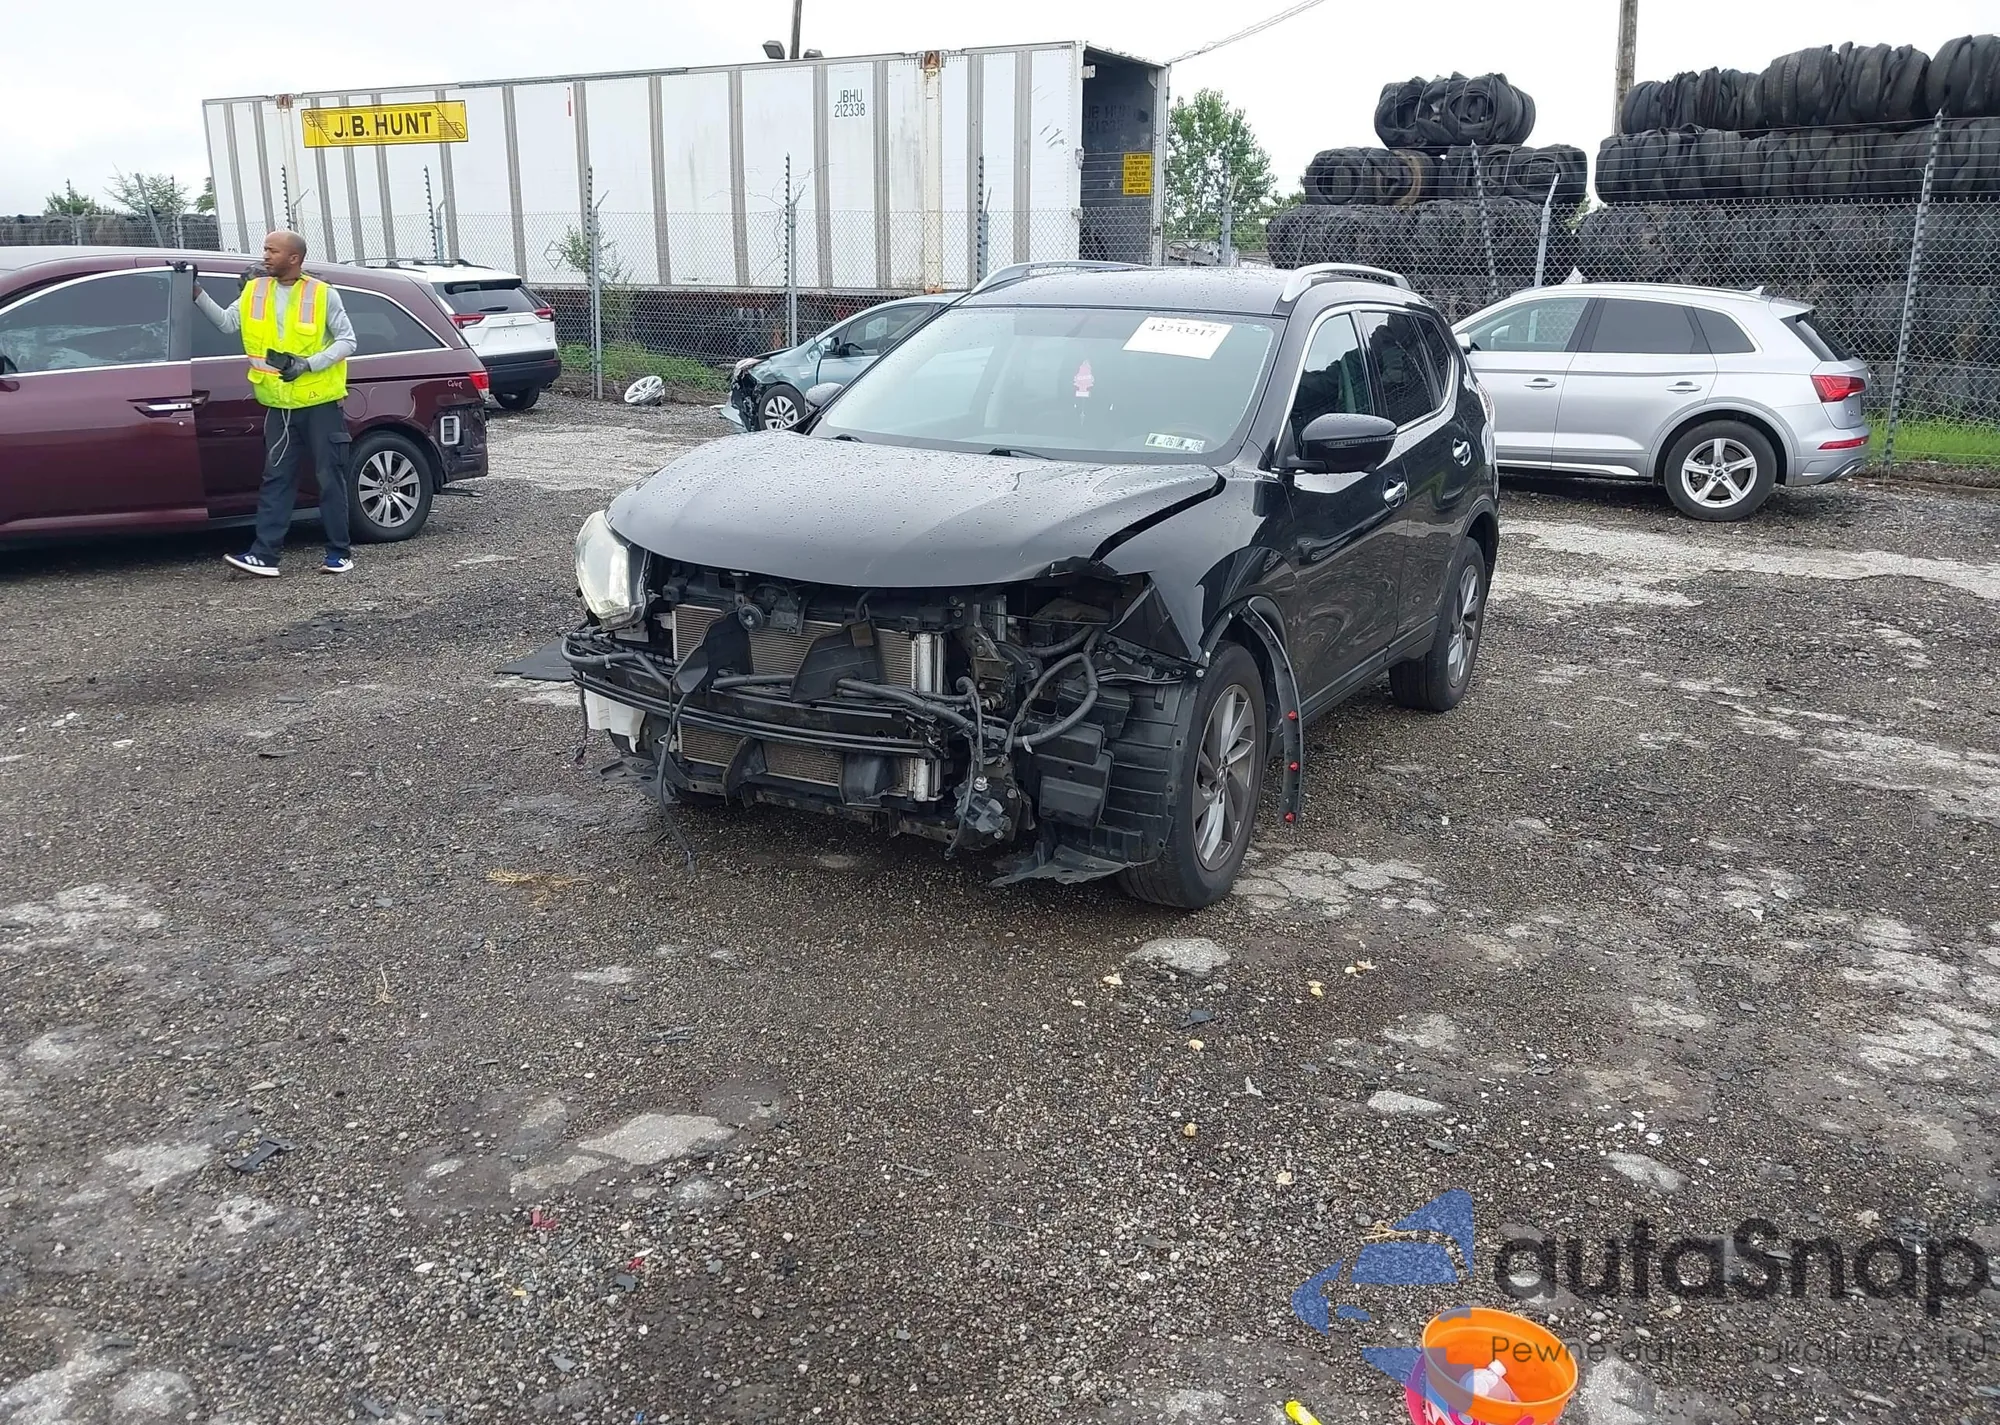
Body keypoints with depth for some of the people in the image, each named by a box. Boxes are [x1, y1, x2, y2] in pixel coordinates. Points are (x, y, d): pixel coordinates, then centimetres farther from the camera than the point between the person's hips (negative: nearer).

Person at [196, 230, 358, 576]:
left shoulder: (323, 294, -6)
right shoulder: (255, 291, 8)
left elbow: (347, 341, -6)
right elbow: (227, 322, 3)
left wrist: (308, 364, -16)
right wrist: (197, 294, -9)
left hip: (320, 402, -4)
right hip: (279, 405, 4)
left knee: (330, 478, 2)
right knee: (276, 479, 3)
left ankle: (340, 552, 10)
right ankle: (265, 554, 3)